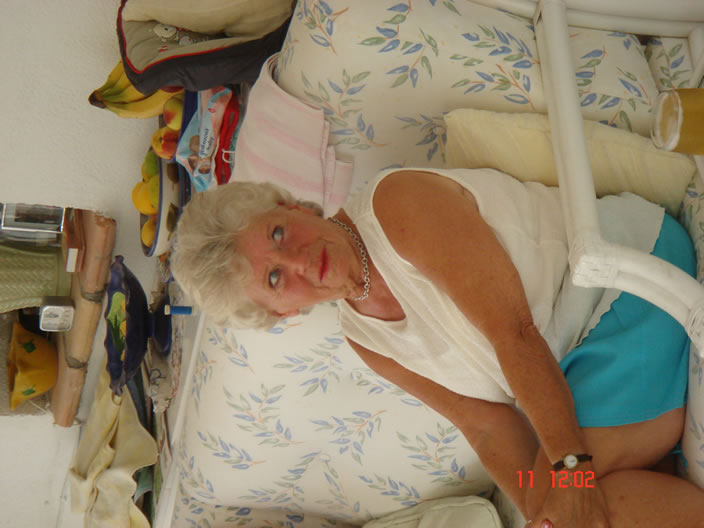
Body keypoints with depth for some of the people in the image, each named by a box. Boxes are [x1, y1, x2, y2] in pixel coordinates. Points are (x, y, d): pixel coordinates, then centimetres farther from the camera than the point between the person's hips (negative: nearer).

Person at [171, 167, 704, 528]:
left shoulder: (399, 202, -21)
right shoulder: (367, 341, 1)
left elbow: (513, 330, -23)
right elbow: (488, 423, 1)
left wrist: (571, 467, -21)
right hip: (566, 364, 6)